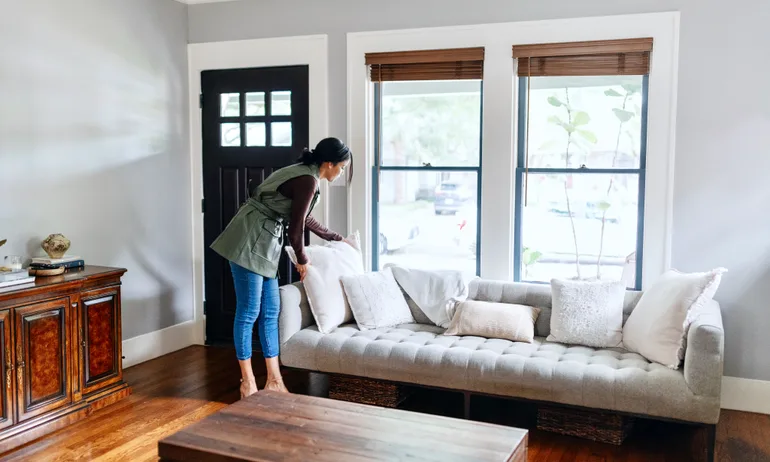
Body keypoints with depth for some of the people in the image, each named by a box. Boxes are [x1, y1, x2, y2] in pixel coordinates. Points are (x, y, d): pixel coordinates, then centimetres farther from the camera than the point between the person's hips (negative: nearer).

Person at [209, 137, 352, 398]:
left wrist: (336, 238, 37)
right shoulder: (308, 181, -17)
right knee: (249, 312, -2)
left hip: (264, 243, 10)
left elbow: (305, 219, 27)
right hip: (249, 241, -10)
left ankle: (274, 381, 14)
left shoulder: (304, 175, 13)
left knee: (271, 311, 9)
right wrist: (302, 260, 2)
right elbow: (295, 228, -14)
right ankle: (248, 383, 8)